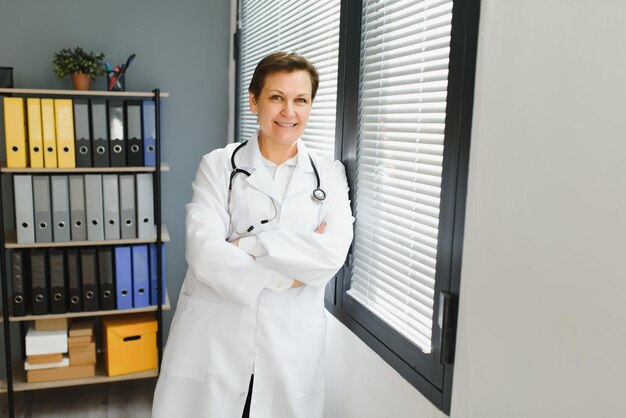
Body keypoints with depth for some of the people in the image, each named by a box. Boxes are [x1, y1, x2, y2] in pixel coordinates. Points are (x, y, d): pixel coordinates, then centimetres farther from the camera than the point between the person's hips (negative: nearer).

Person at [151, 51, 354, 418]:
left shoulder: (329, 175, 4)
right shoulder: (218, 166, 0)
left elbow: (334, 254, -11)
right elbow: (204, 252, -13)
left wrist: (249, 244, -14)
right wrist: (283, 276, -13)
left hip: (291, 345, 1)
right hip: (214, 343, -1)